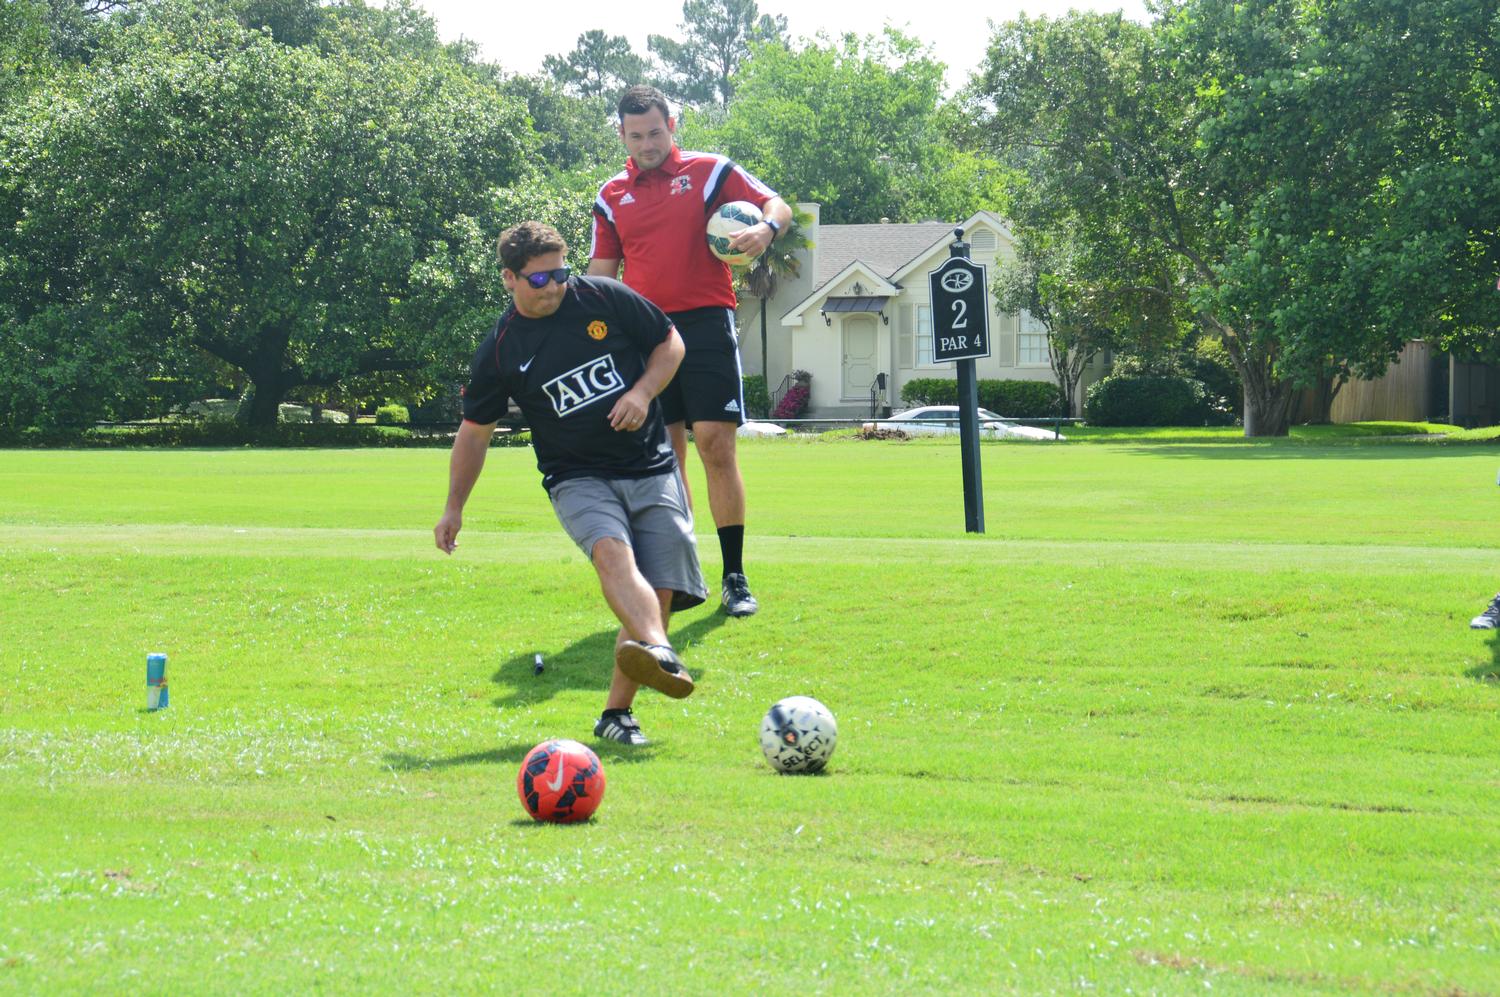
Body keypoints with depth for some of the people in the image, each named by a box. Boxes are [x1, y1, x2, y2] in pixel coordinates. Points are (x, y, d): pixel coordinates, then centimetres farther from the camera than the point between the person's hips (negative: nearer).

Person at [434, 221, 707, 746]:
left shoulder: (607, 299, 0)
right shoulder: (500, 350, 0)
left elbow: (670, 343, 11)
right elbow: (474, 431, 12)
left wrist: (642, 392, -8)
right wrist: (454, 508, 13)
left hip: (651, 470, 2)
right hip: (578, 478, -2)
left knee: (660, 590, -12)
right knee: (612, 551, -33)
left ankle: (617, 712, -4)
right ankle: (659, 654, -59)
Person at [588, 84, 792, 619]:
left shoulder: (709, 171, 5)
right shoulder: (611, 196, 14)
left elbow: (777, 205, 3)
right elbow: (602, 273, 17)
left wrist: (765, 229, -20)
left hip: (705, 325, -3)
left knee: (716, 445, -10)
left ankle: (734, 578, -5)